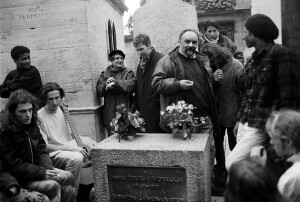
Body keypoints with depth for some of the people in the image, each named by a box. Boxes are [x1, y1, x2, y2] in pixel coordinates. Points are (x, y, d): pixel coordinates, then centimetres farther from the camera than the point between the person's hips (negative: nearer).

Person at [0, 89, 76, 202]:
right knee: (53, 186, -24)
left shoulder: (32, 126, 2)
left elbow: (41, 150, 6)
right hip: (18, 179, -7)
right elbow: (14, 166, -20)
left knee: (67, 177, -8)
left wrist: (48, 169, -12)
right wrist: (42, 172, -22)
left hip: (37, 168, 7)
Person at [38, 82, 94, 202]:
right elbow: (44, 146, -16)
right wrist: (71, 148, -22)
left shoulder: (63, 110, 6)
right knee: (76, 158, -34)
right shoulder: (40, 117, -14)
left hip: (70, 146, 7)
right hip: (53, 153, -7)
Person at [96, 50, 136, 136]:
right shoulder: (104, 74, 13)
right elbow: (99, 92, 5)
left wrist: (115, 83, -16)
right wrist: (106, 84, -12)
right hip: (110, 113, 2)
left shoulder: (128, 72, 5)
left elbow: (131, 85, -14)